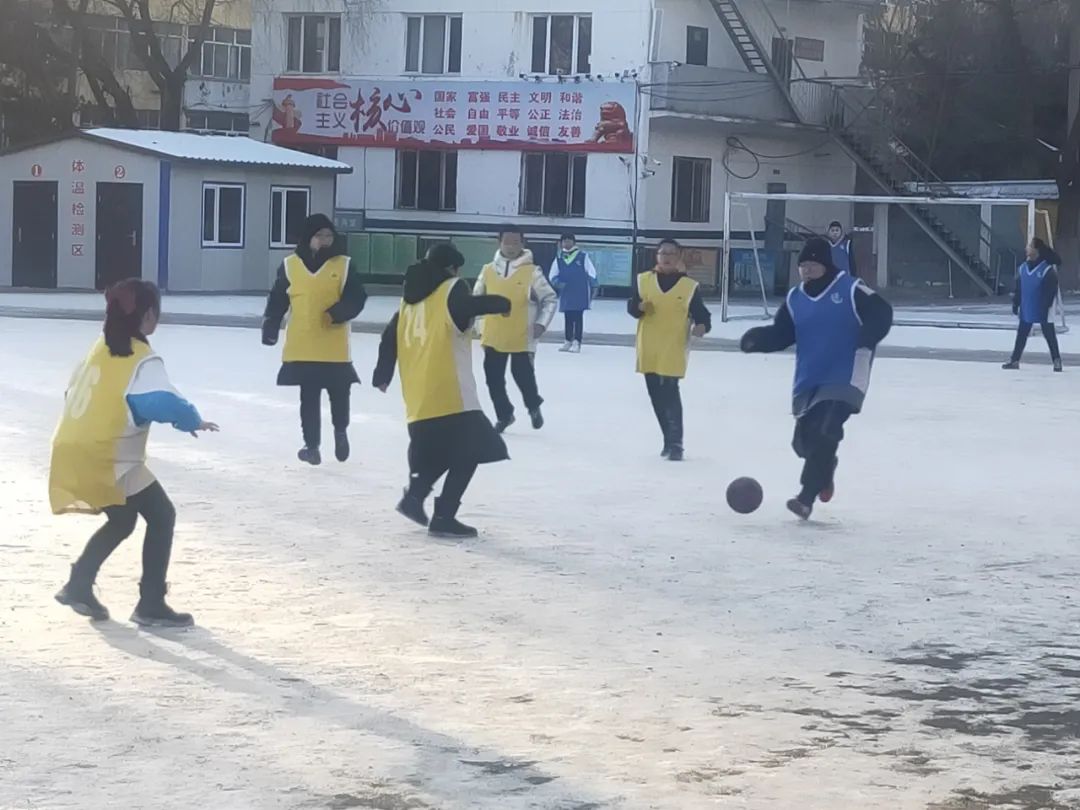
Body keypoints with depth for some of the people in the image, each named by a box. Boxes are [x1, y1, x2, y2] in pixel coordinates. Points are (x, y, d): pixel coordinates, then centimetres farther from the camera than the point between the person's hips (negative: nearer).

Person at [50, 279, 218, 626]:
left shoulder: (101, 348, 13)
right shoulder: (142, 359, -12)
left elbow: (76, 393, 20)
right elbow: (163, 402, -27)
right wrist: (192, 421, -10)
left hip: (74, 450, 8)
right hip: (109, 459, -8)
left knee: (121, 520, 25)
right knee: (161, 516, 3)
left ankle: (78, 585, 20)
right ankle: (151, 605, 1)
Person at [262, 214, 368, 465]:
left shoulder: (343, 265, -1)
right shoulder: (290, 265, 3)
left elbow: (356, 298, -5)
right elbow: (277, 301, 8)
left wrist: (338, 312, -23)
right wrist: (270, 327, -4)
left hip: (335, 348, -1)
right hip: (302, 348, 1)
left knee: (339, 394, 4)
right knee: (308, 399, 8)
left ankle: (340, 431, 29)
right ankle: (312, 445, 20)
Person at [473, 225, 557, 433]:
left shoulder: (532, 272, -7)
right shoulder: (488, 270, 3)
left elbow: (550, 299, 1)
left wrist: (541, 323, -9)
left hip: (522, 337, -3)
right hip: (493, 335, 3)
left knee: (523, 375, -1)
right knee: (493, 378, 6)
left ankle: (534, 406, 30)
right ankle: (504, 415, 26)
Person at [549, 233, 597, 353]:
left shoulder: (582, 256, -1)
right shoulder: (559, 258, 7)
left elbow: (591, 273, 1)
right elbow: (553, 275, 9)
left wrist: (593, 288, -3)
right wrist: (557, 282, -11)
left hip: (580, 293, -4)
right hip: (565, 293, 4)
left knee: (578, 317, -5)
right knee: (568, 318, 11)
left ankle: (577, 342, -6)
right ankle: (568, 341, 20)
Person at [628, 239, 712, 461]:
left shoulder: (689, 286, -1)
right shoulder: (643, 280, 5)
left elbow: (702, 314, 1)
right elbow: (631, 307, 9)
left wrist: (702, 326, -20)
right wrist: (640, 306, -13)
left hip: (674, 351, -4)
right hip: (649, 350, 4)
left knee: (670, 394, -14)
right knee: (656, 396, 11)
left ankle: (675, 443, -10)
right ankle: (670, 439, 26)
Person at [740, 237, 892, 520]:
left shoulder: (851, 290, -7)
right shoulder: (795, 298, 10)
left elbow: (881, 314, -12)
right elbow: (781, 334, 9)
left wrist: (864, 342, -28)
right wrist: (756, 338, -10)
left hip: (843, 380, -6)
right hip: (807, 381, 6)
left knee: (823, 435, -18)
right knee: (804, 439, 6)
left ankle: (806, 498, -17)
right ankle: (824, 471, 40)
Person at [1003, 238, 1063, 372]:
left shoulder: (1047, 269, -14)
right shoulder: (1023, 268, 4)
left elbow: (1052, 290, -13)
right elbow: (1017, 289, 11)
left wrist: (1048, 306, -16)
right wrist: (1015, 304, 9)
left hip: (1042, 310, -5)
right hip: (1026, 310, 5)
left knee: (1049, 335, 3)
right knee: (1021, 335, 8)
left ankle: (1057, 361, 12)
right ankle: (1014, 360, 13)